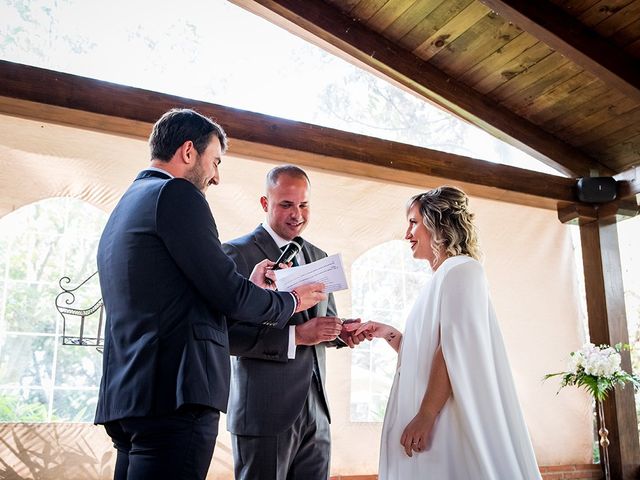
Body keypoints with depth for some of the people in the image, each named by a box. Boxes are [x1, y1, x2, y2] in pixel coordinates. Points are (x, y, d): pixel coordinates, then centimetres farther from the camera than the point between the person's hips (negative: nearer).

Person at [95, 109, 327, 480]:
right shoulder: (177, 193, -7)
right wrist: (292, 302, 7)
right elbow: (228, 295, -11)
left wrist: (248, 286, 21)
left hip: (127, 395, 10)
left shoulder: (125, 207, 21)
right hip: (175, 395, -10)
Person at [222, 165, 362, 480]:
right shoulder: (237, 253, -8)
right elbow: (227, 334, -16)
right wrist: (295, 335, -21)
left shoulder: (319, 258, 13)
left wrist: (342, 332, 0)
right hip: (265, 413, -6)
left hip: (315, 411, 6)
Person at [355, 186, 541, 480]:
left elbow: (455, 349, -19)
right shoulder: (441, 279, 18)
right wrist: (389, 335, 12)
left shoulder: (461, 270, -8)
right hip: (433, 417, 8)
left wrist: (425, 416, -23)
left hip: (449, 420, -8)